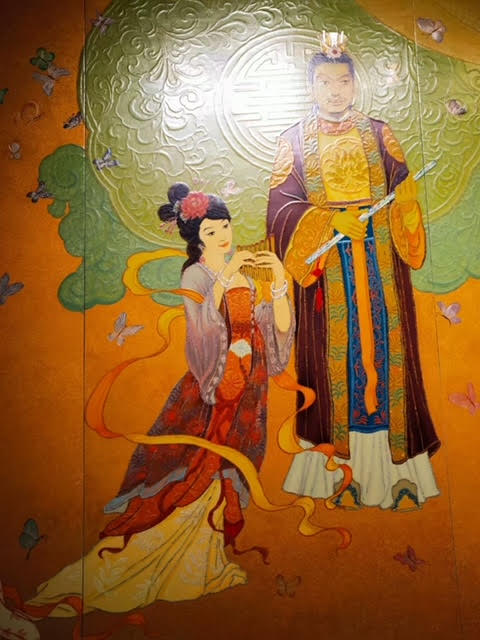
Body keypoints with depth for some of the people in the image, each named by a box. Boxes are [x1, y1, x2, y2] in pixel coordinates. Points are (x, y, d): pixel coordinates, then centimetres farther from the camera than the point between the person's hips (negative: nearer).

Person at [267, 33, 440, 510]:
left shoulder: (378, 133, 14)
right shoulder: (295, 140, 8)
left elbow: (403, 192, 9)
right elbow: (281, 205, -3)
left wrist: (407, 187, -14)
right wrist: (332, 220, -16)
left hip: (377, 264, 2)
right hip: (326, 267, -2)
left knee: (382, 345, 0)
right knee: (334, 354, -3)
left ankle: (391, 466, 11)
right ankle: (338, 469, 7)